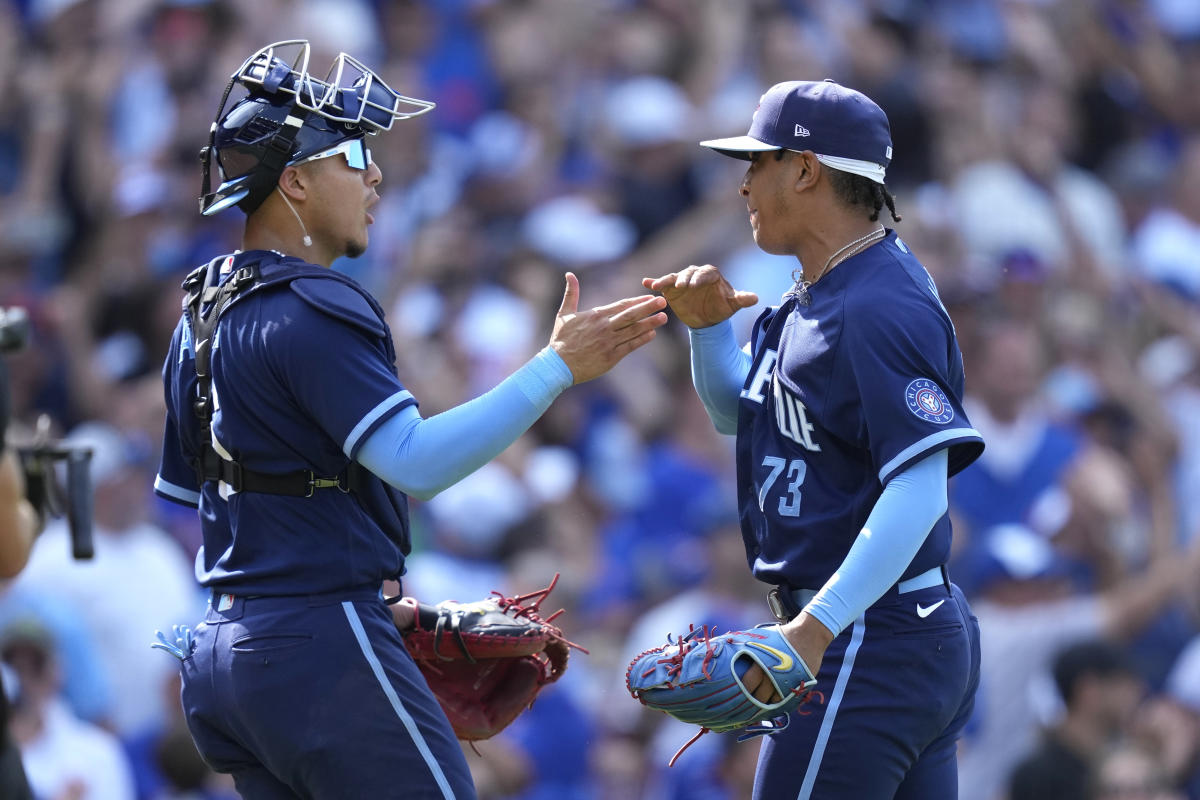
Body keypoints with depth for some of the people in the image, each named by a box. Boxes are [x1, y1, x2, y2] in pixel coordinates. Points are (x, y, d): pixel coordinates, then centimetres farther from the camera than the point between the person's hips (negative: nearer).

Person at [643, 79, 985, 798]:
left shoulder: (879, 308, -18)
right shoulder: (820, 295, 14)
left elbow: (918, 492, -26)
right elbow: (739, 413, 28)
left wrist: (816, 626, -32)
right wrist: (708, 327, 7)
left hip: (868, 648, -10)